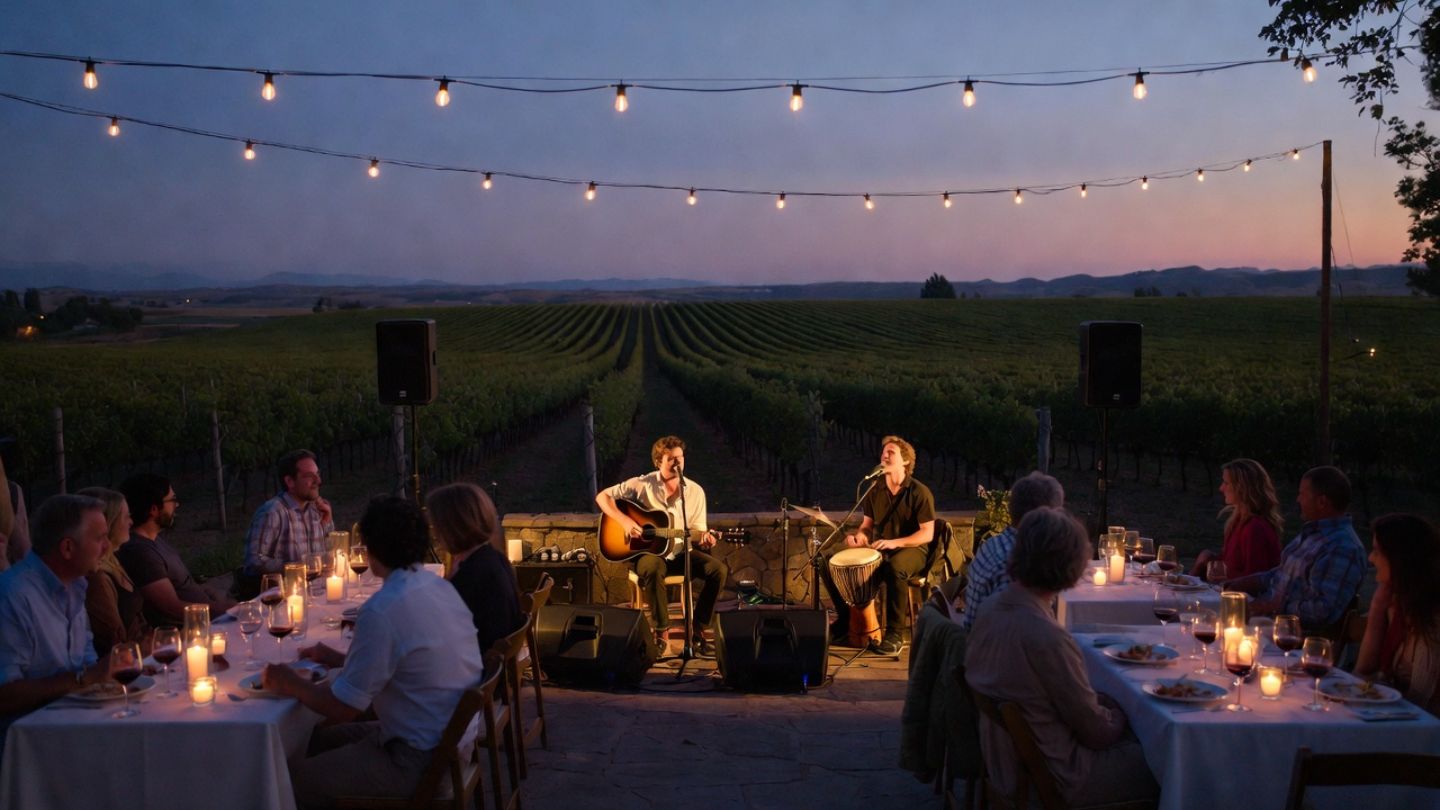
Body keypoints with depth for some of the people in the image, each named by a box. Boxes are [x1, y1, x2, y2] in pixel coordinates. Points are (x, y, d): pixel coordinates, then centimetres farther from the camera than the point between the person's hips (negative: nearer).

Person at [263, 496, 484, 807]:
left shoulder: (381, 610, -23)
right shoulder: (439, 586, 3)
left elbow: (342, 708, -15)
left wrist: (292, 684, 1)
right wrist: (340, 658, 20)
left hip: (421, 759, -9)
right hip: (448, 736, 9)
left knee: (295, 781, 0)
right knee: (322, 738, 22)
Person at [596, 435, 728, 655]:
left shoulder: (695, 491, 2)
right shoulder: (642, 485, -6)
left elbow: (697, 533, 6)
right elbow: (602, 496, -4)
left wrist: (704, 540, -19)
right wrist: (624, 521, -18)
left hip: (680, 554, 4)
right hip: (649, 552, -3)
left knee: (719, 569, -22)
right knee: (653, 568, -40)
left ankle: (698, 630, -11)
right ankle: (661, 631, -25)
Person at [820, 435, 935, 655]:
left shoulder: (919, 492, -10)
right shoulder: (875, 491, 7)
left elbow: (927, 534, -14)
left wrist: (893, 542, -26)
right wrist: (859, 535, -10)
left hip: (911, 550, -6)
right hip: (877, 549, 6)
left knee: (895, 568, -43)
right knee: (829, 561, -12)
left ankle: (895, 633, -28)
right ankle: (845, 619, 3)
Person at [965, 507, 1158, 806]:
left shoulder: (991, 608, -6)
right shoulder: (1046, 638, -32)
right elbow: (1095, 731, -18)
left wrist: (1103, 702, 5)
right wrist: (1117, 718, 2)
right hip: (1050, 779, -9)